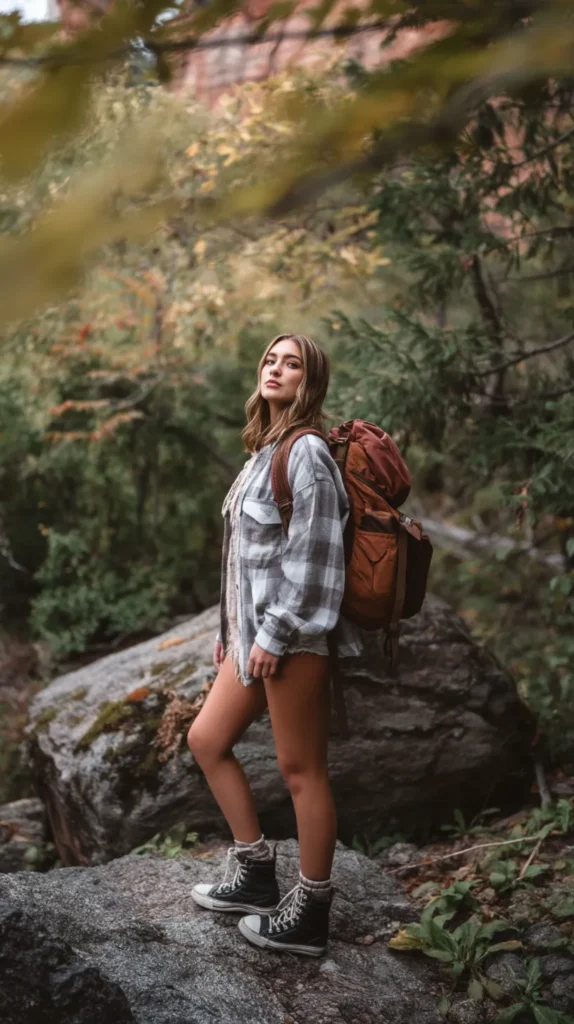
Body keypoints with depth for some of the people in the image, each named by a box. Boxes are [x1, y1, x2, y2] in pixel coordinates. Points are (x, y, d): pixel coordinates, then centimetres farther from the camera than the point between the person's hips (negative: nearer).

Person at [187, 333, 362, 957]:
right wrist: (230, 629, 19)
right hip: (256, 630, 10)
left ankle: (308, 916, 11)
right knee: (205, 739, 13)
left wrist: (276, 635, -19)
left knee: (301, 770, -1)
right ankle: (254, 875, 24)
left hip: (292, 634, -10)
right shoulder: (265, 451, 16)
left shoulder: (306, 452, -12)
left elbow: (313, 555, -19)